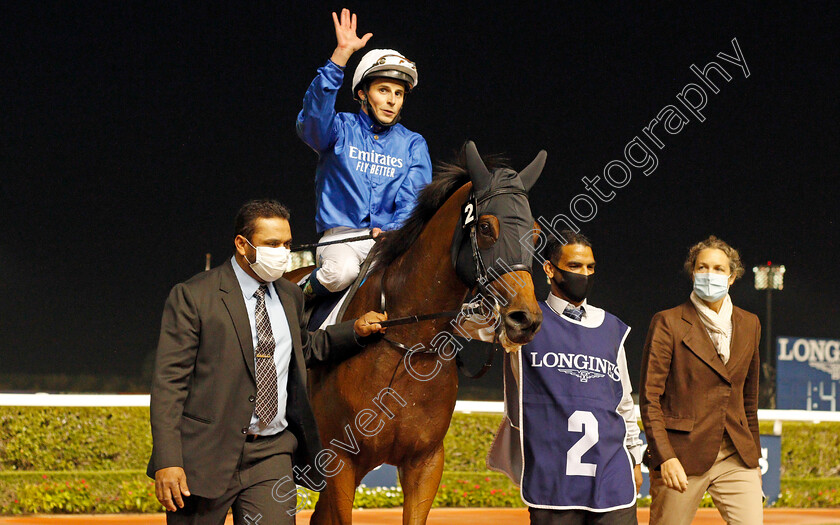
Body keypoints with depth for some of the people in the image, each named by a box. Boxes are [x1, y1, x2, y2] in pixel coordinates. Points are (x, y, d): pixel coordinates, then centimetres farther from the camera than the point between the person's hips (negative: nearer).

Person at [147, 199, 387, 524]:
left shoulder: (291, 297, 14)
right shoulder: (193, 297, -6)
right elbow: (169, 382, -10)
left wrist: (354, 331, 19)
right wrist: (167, 461, -18)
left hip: (272, 452, 4)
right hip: (207, 454, -4)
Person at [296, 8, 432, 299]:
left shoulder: (413, 144, 15)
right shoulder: (341, 130, 8)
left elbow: (413, 197, 1)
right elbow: (314, 116, -16)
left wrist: (393, 230, -21)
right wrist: (341, 54, -24)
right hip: (341, 235, -2)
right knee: (342, 272, -35)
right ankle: (311, 294, -2)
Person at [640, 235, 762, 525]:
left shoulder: (748, 325, 13)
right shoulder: (668, 323, -2)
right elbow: (649, 398, -6)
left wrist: (754, 454, 21)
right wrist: (664, 457, -16)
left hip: (736, 457, 4)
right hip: (682, 456, -4)